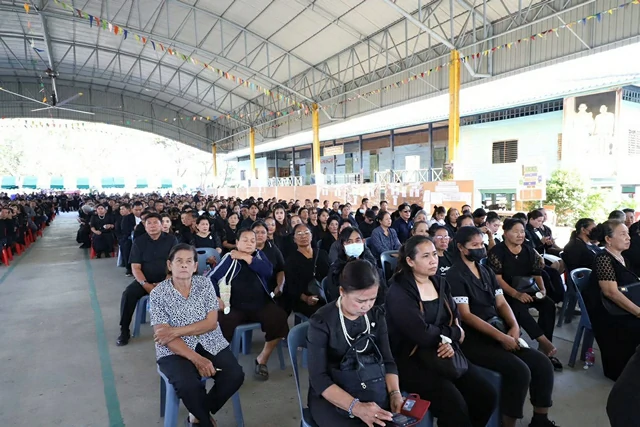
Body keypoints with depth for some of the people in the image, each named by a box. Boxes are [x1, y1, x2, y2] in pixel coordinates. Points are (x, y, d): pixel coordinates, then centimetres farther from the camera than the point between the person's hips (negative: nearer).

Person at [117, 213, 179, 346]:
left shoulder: (171, 240, -1)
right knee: (128, 293, -25)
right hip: (144, 280, 2)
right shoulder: (139, 242, 2)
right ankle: (124, 331, -10)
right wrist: (145, 284, -20)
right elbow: (135, 267, -3)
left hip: (166, 280, -1)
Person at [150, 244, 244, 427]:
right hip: (175, 351, -2)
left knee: (235, 376, -19)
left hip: (210, 344, 3)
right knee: (189, 385, -31)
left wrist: (176, 331, -17)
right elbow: (165, 337, -13)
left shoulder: (205, 285, 0)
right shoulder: (158, 293, -7)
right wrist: (196, 359, -23)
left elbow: (211, 323, -6)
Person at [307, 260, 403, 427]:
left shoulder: (376, 315, 0)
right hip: (330, 397, -4)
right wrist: (356, 407, -31)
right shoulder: (321, 322, -16)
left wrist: (395, 393, -18)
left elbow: (387, 360, 1)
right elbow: (319, 378, -19)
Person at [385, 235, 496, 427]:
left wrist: (451, 342, -14)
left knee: (486, 395, -5)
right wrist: (454, 333, -7)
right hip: (411, 359, -7)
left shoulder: (440, 283, 9)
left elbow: (455, 320, 7)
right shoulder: (399, 292, -15)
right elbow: (422, 334, -23)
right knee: (454, 404, -23)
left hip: (442, 354, 7)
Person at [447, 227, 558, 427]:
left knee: (543, 364, -4)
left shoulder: (487, 272, 14)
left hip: (499, 329, 8)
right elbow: (465, 315, -16)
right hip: (474, 338, -7)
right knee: (519, 371, -23)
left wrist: (514, 326, -10)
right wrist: (501, 336, -20)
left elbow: (501, 303, 10)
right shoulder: (455, 276, -10)